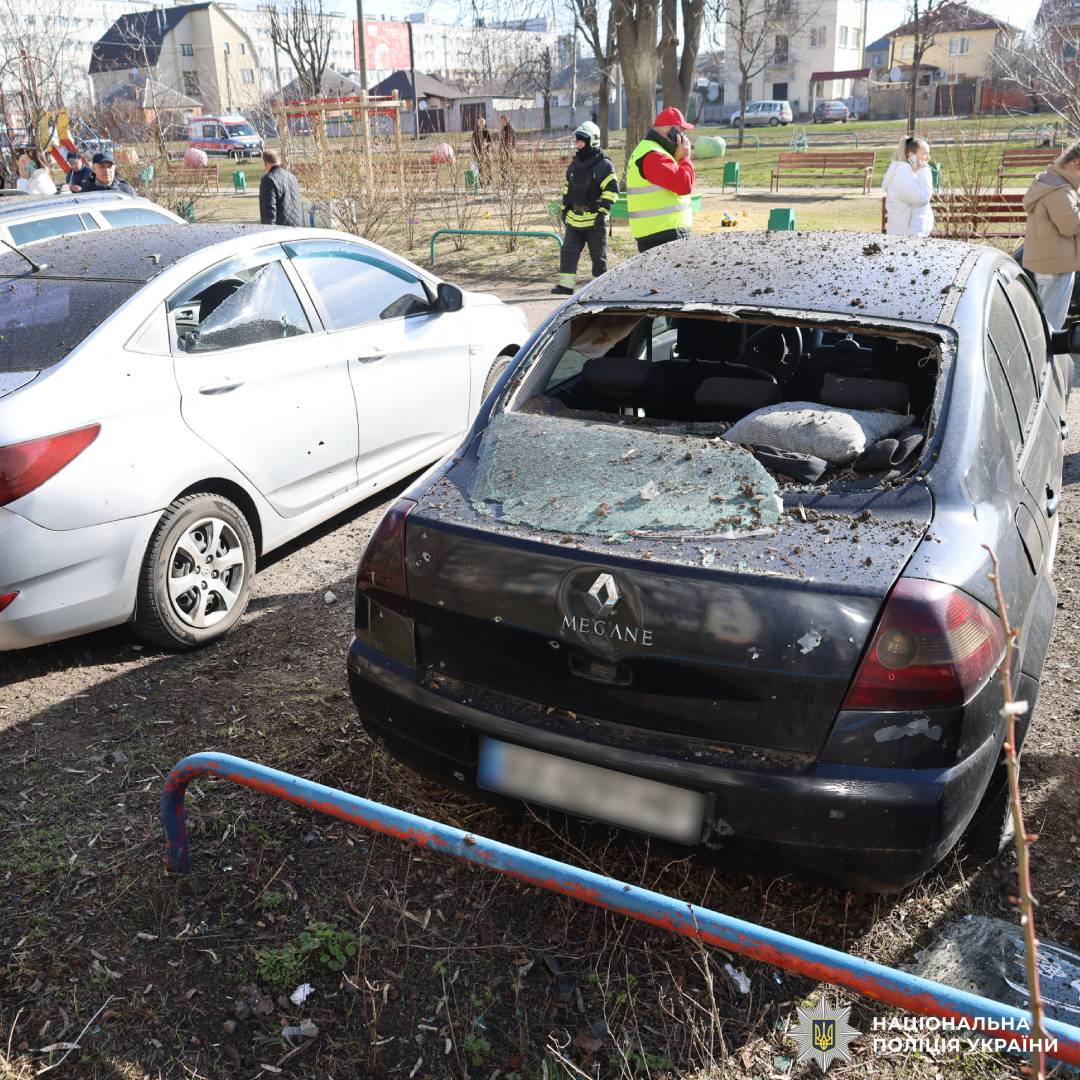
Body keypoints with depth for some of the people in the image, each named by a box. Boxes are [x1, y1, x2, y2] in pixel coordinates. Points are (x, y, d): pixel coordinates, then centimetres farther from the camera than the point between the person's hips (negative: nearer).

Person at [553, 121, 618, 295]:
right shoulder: (574, 164, 12)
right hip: (574, 218, 6)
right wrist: (565, 208, 17)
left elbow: (612, 189, -14)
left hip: (595, 221, -6)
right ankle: (566, 284, 2)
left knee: (598, 255, 4)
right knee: (568, 251, 0)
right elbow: (567, 188, 22)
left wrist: (603, 211, -19)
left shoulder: (604, 165, -9)